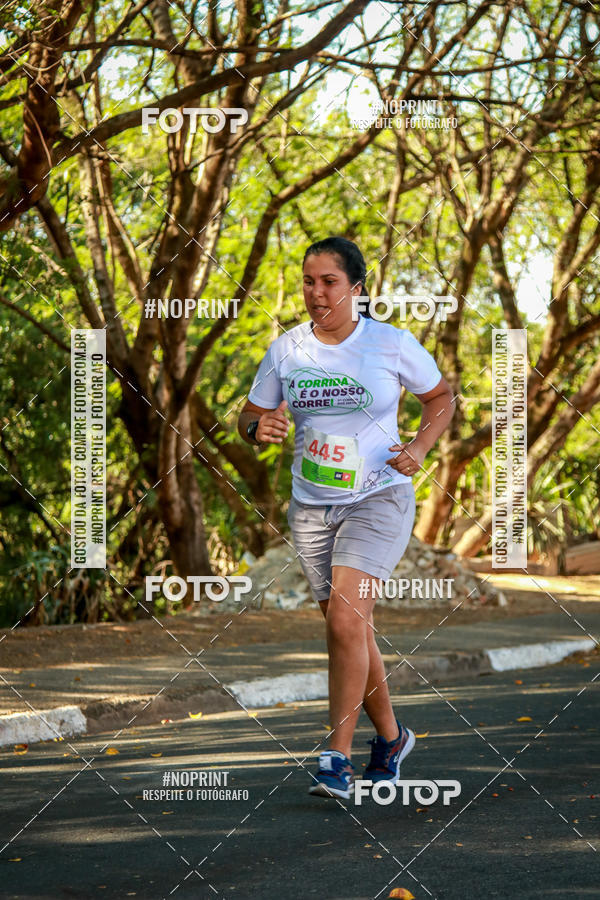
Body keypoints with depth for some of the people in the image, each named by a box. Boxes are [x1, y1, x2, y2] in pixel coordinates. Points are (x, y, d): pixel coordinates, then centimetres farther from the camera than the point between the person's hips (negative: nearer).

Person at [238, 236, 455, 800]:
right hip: (311, 506, 4)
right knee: (351, 631, 9)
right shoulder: (285, 350, 2)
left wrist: (419, 449, -7)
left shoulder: (393, 345, -6)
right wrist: (259, 429, -13)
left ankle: (337, 757, -16)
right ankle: (390, 736, 31)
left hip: (378, 498, -4)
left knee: (345, 620, -20)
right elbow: (249, 419, 11)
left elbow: (442, 398, 9)